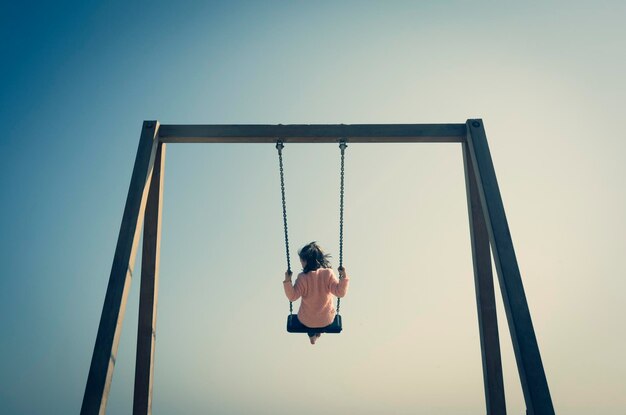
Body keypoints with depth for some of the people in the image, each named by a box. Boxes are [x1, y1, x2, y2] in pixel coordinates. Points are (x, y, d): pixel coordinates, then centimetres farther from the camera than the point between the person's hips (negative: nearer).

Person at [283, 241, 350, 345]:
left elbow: (292, 296, -21)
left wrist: (287, 281, -25)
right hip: (327, 320, 1)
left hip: (307, 321, -1)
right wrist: (344, 277, -23)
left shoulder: (303, 277, -24)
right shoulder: (328, 273, -21)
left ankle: (312, 336, 54)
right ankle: (318, 333, 59)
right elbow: (340, 292, -24)